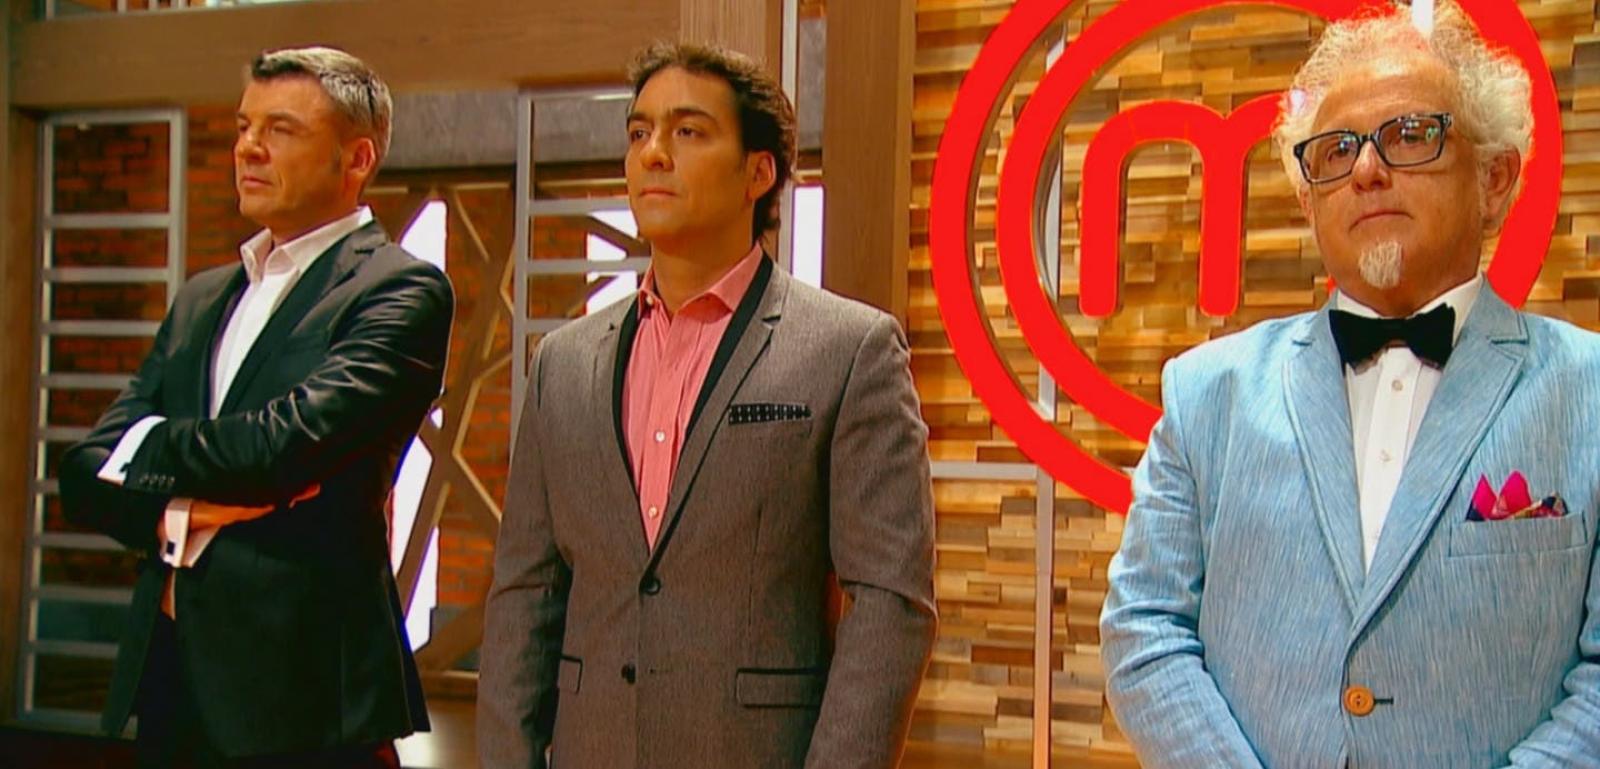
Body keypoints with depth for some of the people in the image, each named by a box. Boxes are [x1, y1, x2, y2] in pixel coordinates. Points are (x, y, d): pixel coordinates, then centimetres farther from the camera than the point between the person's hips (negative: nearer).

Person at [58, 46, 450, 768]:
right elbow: (88, 472, 9)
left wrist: (150, 446, -3)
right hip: (170, 674, 7)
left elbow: (286, 444, -20)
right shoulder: (200, 299, 16)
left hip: (301, 686, -6)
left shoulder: (403, 291, -7)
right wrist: (174, 515, -12)